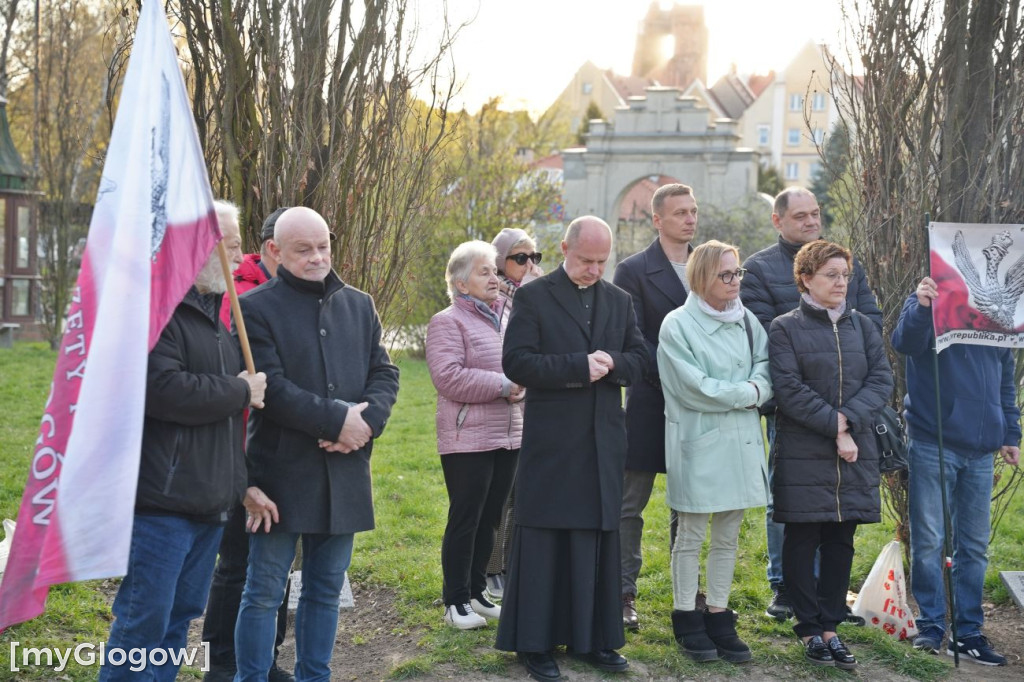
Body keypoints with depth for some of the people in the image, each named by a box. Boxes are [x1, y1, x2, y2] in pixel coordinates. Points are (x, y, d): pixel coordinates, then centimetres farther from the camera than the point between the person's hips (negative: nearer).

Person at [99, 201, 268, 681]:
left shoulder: (212, 310, 19)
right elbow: (163, 390, -26)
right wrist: (239, 392, -13)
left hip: (209, 499, 9)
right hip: (162, 498, -9)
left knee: (181, 614, 15)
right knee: (144, 619, -5)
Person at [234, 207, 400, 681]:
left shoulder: (359, 305, 12)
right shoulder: (257, 308, -5)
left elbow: (384, 373, 10)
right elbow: (270, 387, -14)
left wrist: (367, 420, -10)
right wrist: (337, 419, -16)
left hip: (344, 472, 5)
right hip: (281, 471, -5)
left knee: (326, 589, 13)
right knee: (264, 592, 2)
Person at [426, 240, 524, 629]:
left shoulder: (502, 320, 16)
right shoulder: (447, 323, -7)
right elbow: (448, 376, -19)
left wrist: (521, 386, -2)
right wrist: (503, 386, -18)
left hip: (508, 436, 7)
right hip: (467, 440, -7)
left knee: (489, 518, 12)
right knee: (465, 519, -2)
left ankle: (476, 592, 22)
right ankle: (456, 601, 7)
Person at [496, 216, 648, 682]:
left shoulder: (620, 301, 13)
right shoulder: (534, 297, -2)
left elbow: (639, 360, 11)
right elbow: (516, 362, -11)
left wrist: (611, 362, -11)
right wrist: (579, 365, -18)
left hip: (604, 441, 5)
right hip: (551, 440, -4)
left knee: (599, 538, 9)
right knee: (545, 541, 1)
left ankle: (593, 638, 19)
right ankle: (536, 644, 9)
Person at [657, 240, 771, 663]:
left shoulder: (746, 321, 9)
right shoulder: (678, 325, -8)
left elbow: (766, 368, 8)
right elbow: (695, 388, -14)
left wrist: (757, 388, -13)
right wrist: (747, 393, -7)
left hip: (742, 441, 5)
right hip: (698, 443, -5)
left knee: (728, 535, 10)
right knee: (691, 536, 4)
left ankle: (719, 616, 19)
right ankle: (686, 616, 15)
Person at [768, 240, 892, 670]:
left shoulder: (862, 326, 11)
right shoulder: (785, 329, -2)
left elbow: (882, 381, 0)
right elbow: (789, 390, -11)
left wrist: (848, 418, -15)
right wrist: (834, 427, -16)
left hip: (856, 454, 4)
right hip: (803, 454, -4)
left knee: (841, 542, 8)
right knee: (802, 541, 2)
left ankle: (830, 626, 18)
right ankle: (810, 630, 13)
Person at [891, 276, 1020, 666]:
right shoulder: (929, 302, -2)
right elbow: (905, 341, -24)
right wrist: (921, 307, -42)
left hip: (980, 450, 5)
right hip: (933, 444, -4)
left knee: (974, 546, 8)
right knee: (928, 541, -2)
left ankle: (969, 632, 15)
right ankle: (930, 627, 8)